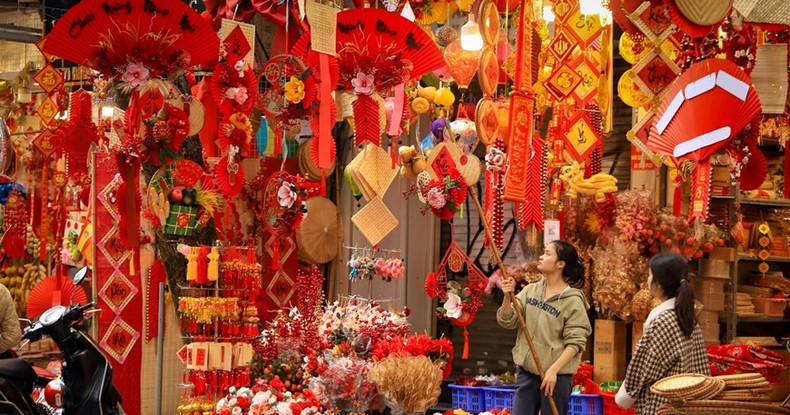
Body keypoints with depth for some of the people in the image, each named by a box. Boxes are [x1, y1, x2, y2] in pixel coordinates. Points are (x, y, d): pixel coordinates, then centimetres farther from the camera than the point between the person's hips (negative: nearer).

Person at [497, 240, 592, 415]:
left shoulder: (573, 300, -10)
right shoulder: (530, 290, 5)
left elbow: (575, 343, -13)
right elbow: (507, 321, 2)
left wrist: (553, 370, -21)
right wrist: (507, 297, -16)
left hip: (557, 376, -5)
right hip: (526, 372, 5)